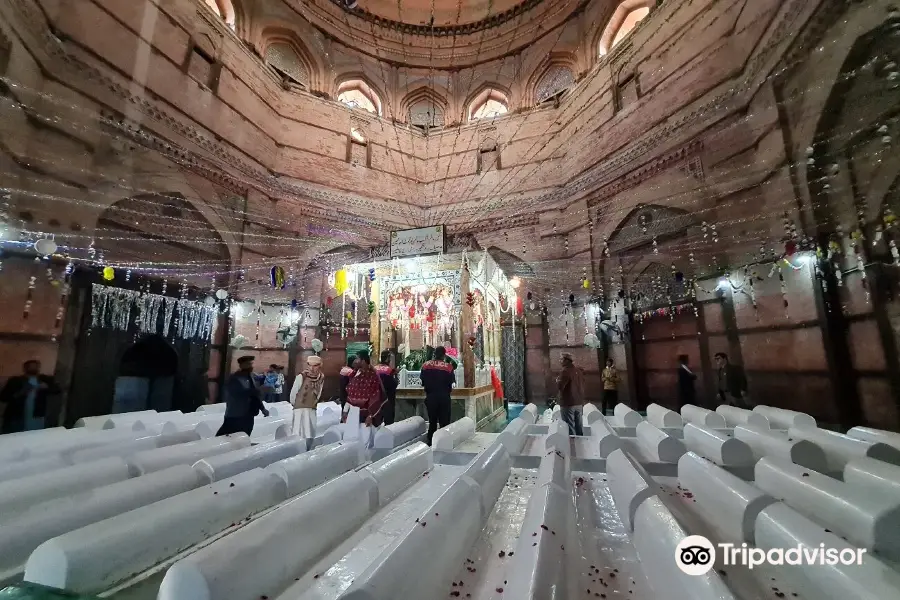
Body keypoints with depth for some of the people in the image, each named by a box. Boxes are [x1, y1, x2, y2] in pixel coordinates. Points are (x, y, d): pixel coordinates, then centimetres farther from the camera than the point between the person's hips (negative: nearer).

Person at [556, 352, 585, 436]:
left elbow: (560, 386, -21)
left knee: (569, 427, -2)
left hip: (568, 403, -8)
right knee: (578, 426, 15)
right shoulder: (578, 370, 10)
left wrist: (557, 380, -2)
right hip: (579, 402, 8)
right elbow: (582, 385, 19)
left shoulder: (566, 371, -17)